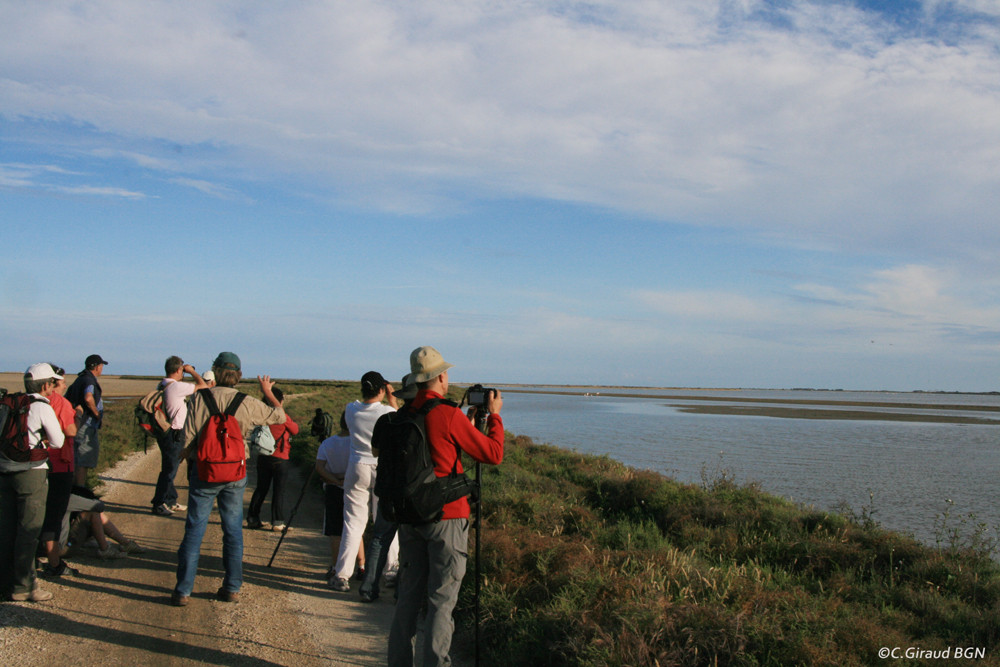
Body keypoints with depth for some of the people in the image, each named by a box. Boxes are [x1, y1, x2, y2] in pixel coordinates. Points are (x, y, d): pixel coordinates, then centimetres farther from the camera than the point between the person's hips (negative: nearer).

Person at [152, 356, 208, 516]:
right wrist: (192, 371, -5)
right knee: (169, 469, -1)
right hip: (173, 435, -10)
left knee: (170, 468, 19)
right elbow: (203, 386, -18)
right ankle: (159, 505, 7)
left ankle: (171, 501, 30)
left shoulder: (162, 385, 8)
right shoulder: (176, 387, -21)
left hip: (165, 432, 10)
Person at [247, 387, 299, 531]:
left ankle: (252, 519, 16)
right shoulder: (283, 417, -12)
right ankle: (277, 522, 2)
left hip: (263, 457, 5)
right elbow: (295, 431, 1)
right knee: (279, 490, 2)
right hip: (279, 458, -5)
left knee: (261, 488, 14)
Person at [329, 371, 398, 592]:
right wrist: (391, 397, 16)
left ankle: (342, 576, 3)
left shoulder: (351, 409, -3)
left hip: (357, 469, 2)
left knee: (353, 522, 4)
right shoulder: (387, 412, -10)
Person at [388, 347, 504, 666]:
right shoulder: (449, 416, -15)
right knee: (442, 597, 1)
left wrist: (467, 422, 23)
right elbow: (493, 454, -8)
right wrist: (494, 416, 6)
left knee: (408, 594, 14)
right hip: (446, 516, -6)